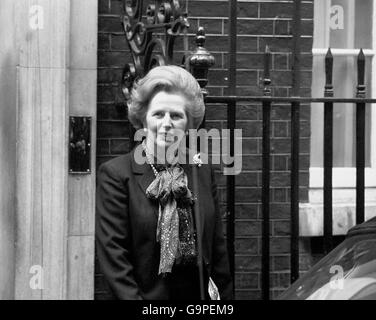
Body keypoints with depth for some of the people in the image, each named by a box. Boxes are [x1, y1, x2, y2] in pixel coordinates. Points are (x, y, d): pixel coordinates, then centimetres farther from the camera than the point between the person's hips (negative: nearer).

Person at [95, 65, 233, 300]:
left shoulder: (204, 172, 8)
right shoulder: (116, 174, -6)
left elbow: (218, 248, 10)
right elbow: (112, 253, -11)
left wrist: (225, 296, 5)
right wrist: (134, 298, -17)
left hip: (198, 295, 4)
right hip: (148, 293, -4)